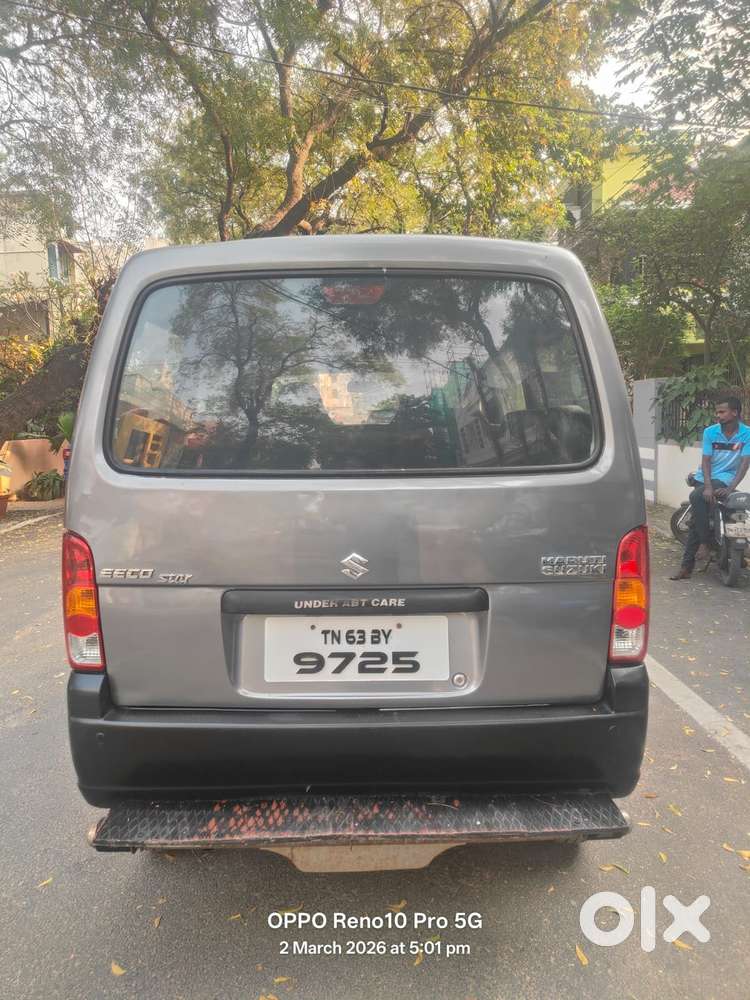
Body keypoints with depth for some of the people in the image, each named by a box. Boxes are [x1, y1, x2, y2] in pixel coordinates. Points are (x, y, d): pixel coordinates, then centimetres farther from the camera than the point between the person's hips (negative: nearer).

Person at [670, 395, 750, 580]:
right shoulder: (710, 432, 0)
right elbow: (706, 461, -4)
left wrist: (730, 488, -22)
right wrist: (707, 486, -18)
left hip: (725, 479, -3)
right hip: (704, 478, 3)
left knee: (696, 497, -32)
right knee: (696, 522, -3)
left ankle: (706, 543, -18)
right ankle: (686, 567, 0)